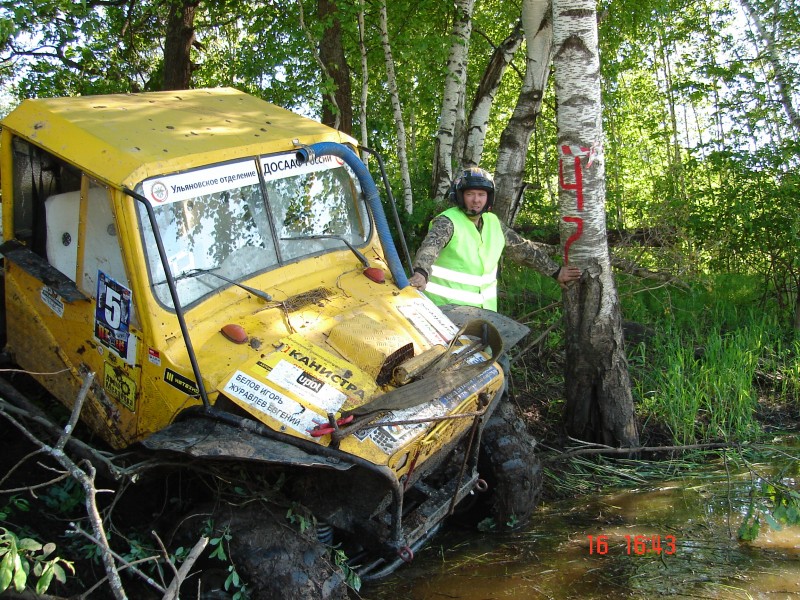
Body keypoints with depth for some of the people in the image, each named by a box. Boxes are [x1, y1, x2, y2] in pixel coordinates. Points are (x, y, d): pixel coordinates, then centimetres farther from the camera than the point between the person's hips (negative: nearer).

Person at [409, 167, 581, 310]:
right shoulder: (447, 222, -11)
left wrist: (556, 271, 19)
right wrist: (421, 273, -52)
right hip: (447, 307, -6)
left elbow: (522, 248, 18)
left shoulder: (493, 223, 9)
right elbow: (430, 245, -31)